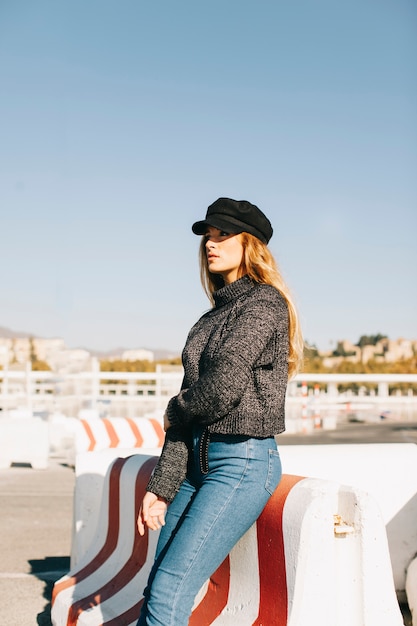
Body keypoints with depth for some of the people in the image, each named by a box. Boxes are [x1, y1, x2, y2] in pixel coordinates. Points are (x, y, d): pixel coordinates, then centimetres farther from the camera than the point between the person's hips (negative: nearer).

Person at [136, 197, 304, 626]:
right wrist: (162, 487, 6)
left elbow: (223, 389, -18)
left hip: (243, 462, -8)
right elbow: (187, 407, 12)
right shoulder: (212, 318, 17)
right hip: (199, 459, 8)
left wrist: (175, 411, 3)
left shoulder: (263, 303, -7)